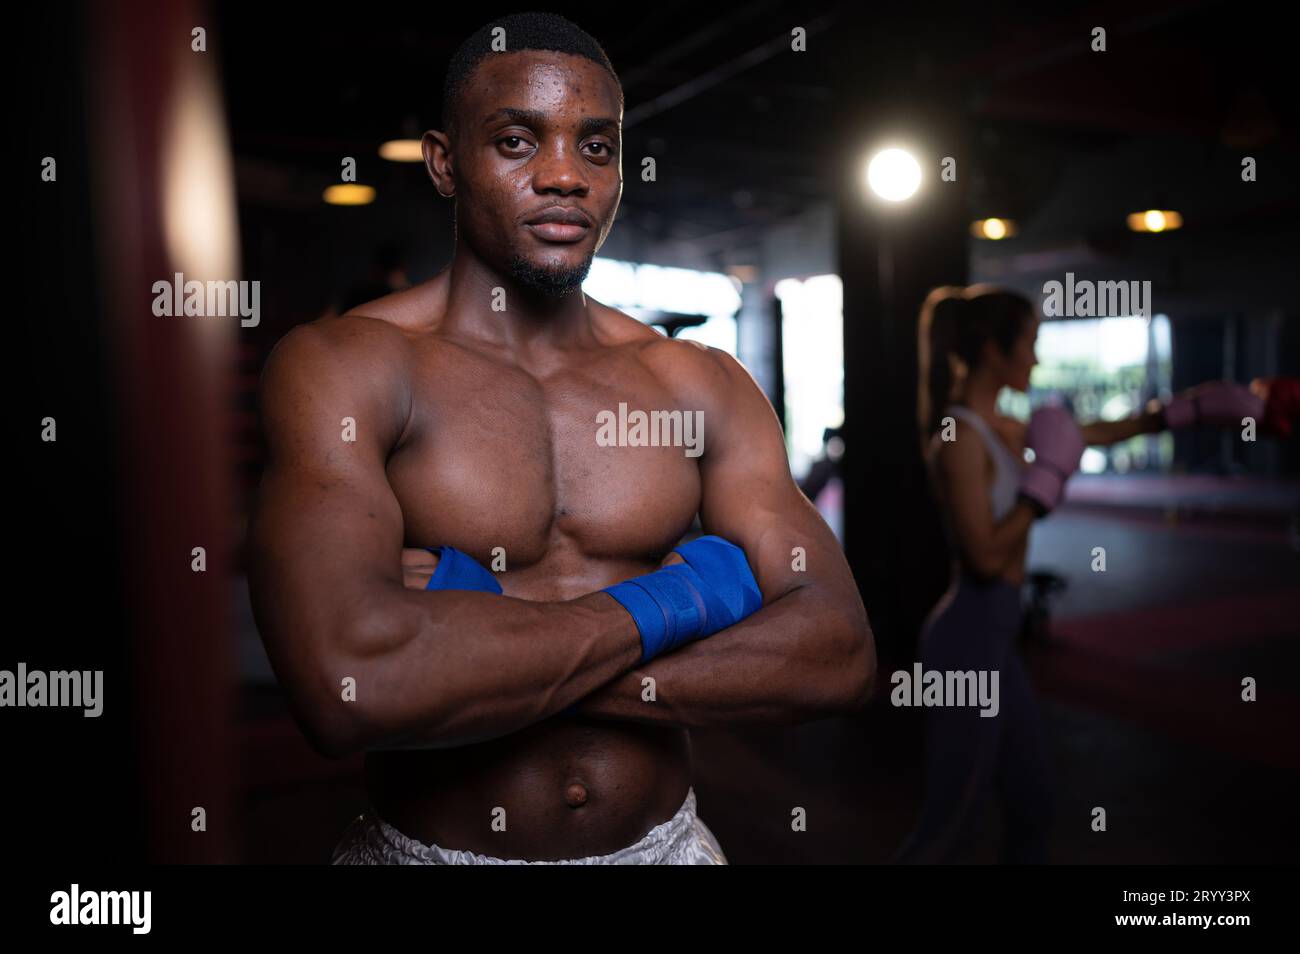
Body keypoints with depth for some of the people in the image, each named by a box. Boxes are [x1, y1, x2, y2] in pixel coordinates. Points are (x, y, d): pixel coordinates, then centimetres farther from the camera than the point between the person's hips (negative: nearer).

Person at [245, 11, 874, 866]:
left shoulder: (705, 386, -3)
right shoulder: (342, 365, -14)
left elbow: (840, 654, -13)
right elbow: (352, 686, -28)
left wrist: (491, 653, -21)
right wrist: (667, 602, -19)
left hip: (664, 839, 3)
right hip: (431, 844, -2)